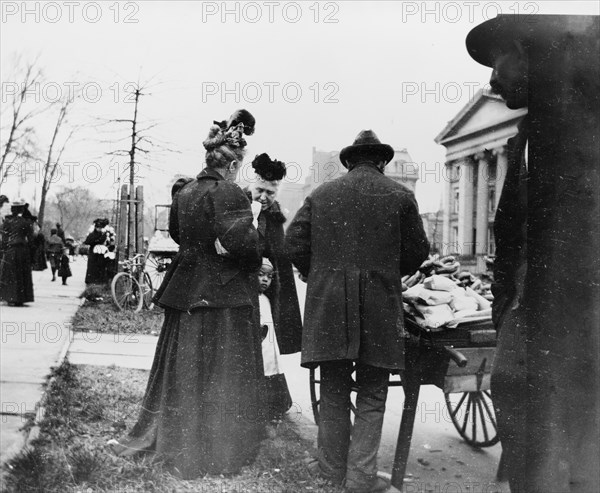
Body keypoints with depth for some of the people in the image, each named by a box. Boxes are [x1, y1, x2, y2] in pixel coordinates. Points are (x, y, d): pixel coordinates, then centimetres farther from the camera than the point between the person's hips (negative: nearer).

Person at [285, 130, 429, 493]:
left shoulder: (321, 195, 7)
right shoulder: (400, 195, 3)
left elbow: (295, 242, 4)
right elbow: (417, 252, 4)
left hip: (327, 305, 2)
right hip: (380, 304, -1)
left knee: (334, 389, 13)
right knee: (372, 394, 8)